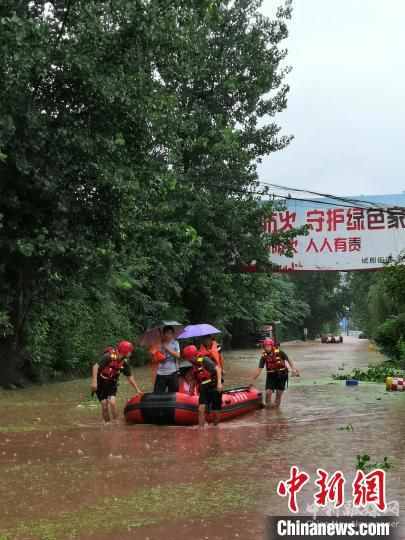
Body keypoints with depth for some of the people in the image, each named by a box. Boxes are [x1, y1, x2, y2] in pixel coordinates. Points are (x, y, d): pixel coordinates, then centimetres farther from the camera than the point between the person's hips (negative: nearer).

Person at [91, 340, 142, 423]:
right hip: (101, 383, -3)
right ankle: (107, 423, 12)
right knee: (104, 405, -6)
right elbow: (96, 366, -32)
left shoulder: (124, 362, -8)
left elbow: (130, 377, 2)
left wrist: (138, 390, 1)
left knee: (112, 402, -16)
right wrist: (94, 382, -39)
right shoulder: (109, 357, -26)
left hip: (112, 383, 3)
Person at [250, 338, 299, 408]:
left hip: (281, 374, -1)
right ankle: (268, 407, 5)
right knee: (268, 392, -11)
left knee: (279, 393, 4)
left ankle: (276, 407, 19)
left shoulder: (279, 352, -14)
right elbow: (259, 370, -7)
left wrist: (294, 369, -12)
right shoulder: (264, 356, -9)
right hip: (271, 375, 1)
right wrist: (252, 381, -9)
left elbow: (289, 360, -3)